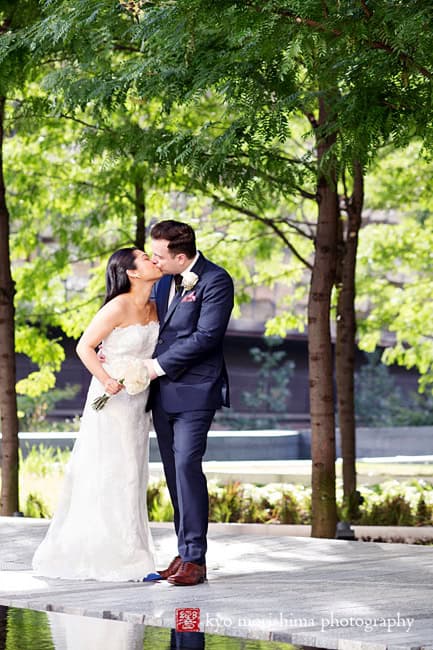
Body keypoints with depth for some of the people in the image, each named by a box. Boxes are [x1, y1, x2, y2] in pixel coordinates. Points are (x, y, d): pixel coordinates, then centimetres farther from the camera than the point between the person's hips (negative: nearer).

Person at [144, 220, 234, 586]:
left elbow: (206, 336, -17)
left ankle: (195, 559, -12)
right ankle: (185, 552, 13)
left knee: (187, 466, -14)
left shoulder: (215, 281, -11)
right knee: (174, 471, 8)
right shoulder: (166, 279, 14)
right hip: (163, 391, 8)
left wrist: (159, 365, -13)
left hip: (194, 391, -8)